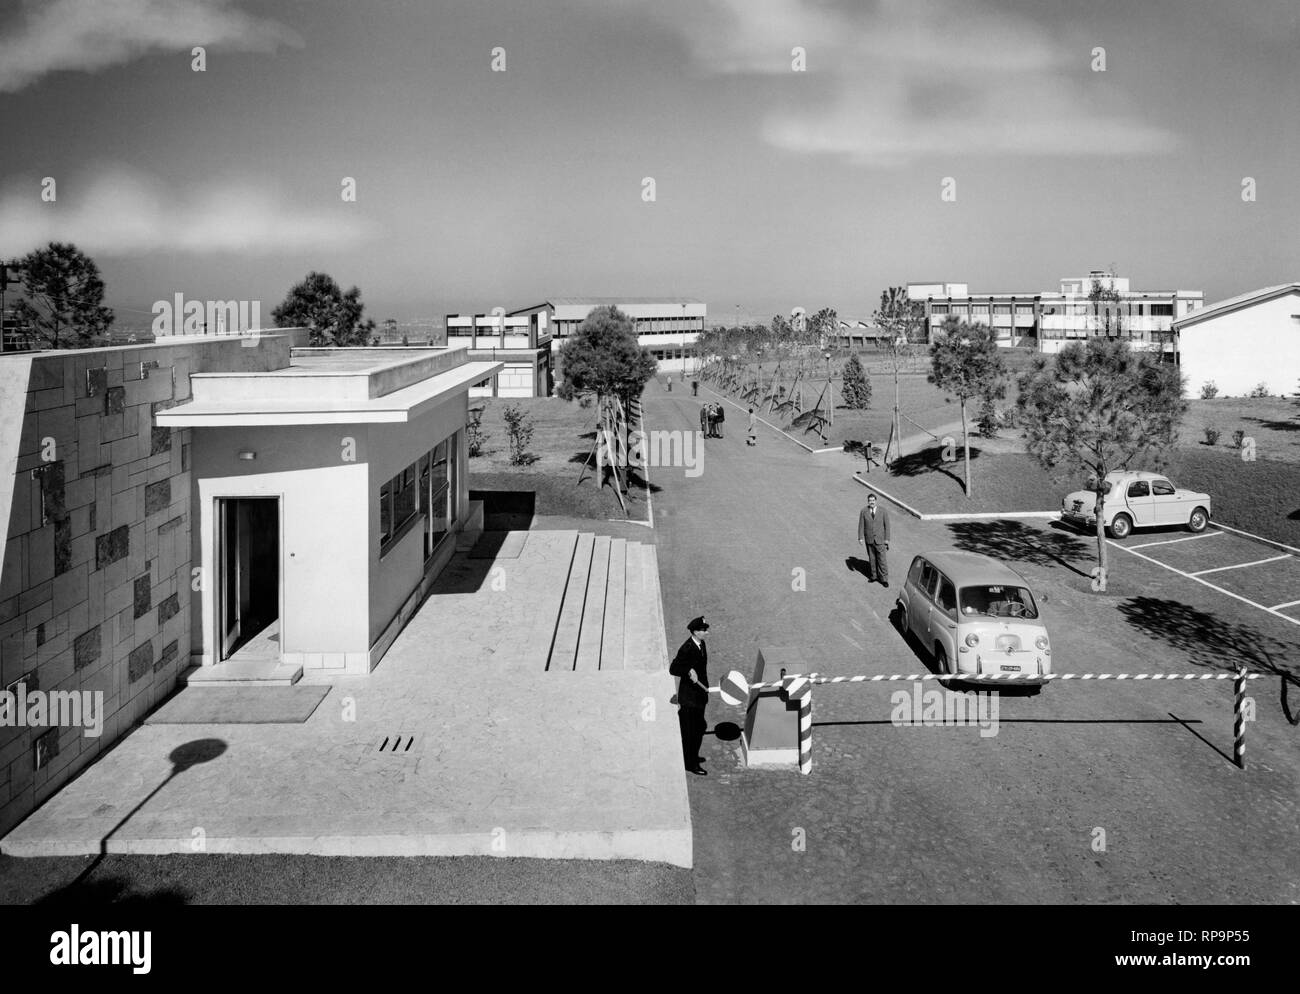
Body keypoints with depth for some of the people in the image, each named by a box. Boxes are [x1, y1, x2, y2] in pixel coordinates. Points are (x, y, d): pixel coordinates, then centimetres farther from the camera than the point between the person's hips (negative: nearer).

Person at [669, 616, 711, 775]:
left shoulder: (701, 644, 4)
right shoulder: (686, 649, -23)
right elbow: (673, 668, -22)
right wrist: (689, 671, -35)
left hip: (699, 694, 9)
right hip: (688, 697, -9)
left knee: (699, 727, 21)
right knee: (689, 731, 2)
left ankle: (692, 756, 38)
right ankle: (690, 764, 13)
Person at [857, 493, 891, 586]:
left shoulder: (883, 511, -7)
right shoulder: (863, 511, -3)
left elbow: (887, 525, -3)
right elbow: (861, 525, -1)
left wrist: (887, 539, -4)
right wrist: (860, 538, -7)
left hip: (880, 540, -2)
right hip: (869, 539, 2)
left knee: (882, 559, -1)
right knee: (871, 558, 12)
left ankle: (884, 578, 7)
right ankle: (874, 576, 25)